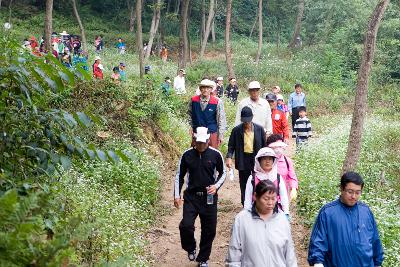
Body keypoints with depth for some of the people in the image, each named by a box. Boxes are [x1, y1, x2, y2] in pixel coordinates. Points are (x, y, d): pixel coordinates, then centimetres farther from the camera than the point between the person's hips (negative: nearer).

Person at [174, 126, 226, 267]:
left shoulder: (215, 154, -5)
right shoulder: (187, 155, -3)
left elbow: (223, 173, 8)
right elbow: (179, 175, 7)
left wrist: (216, 186, -10)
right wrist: (177, 195, 1)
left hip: (209, 197, 0)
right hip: (191, 196, 0)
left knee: (209, 230, 6)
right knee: (186, 225, -16)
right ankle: (190, 249, 15)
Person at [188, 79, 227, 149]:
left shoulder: (217, 102, -10)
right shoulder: (193, 100, -2)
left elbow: (221, 120, -5)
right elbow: (190, 114, 17)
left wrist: (221, 136, -5)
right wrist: (191, 126, 11)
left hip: (212, 133, -2)